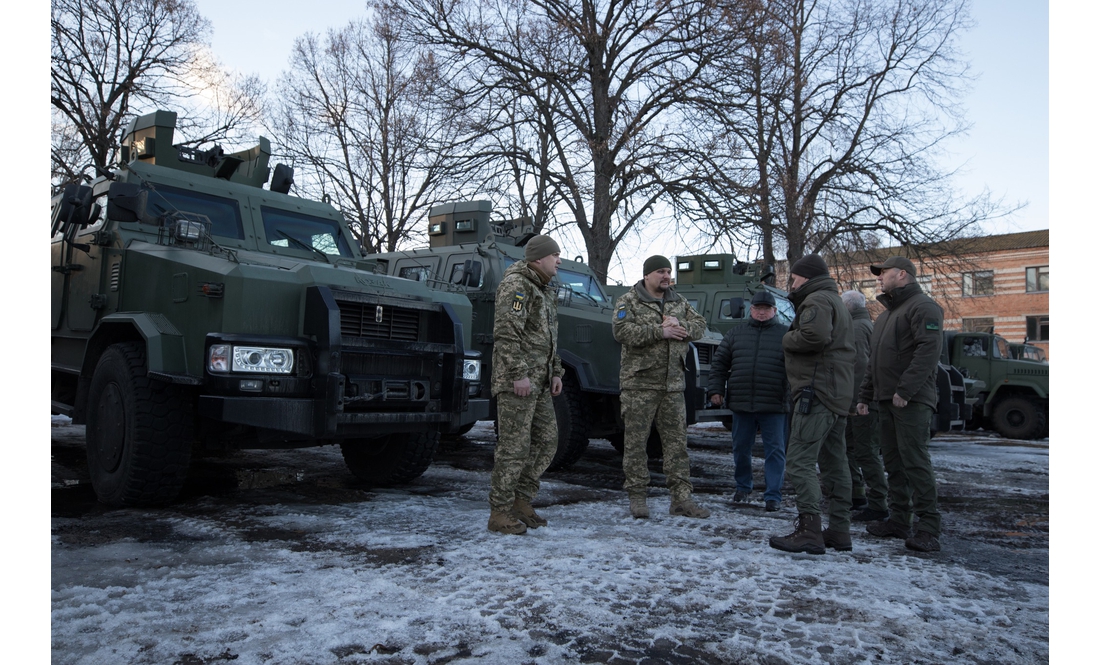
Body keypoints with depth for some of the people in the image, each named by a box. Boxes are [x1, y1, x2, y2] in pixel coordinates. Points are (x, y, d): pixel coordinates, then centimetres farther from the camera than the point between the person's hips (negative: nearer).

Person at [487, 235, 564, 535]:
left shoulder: (545, 291, 21)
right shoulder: (516, 285, -10)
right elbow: (506, 333, -20)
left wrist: (555, 372, 18)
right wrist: (518, 374, -23)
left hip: (539, 382, 10)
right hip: (516, 381, -10)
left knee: (546, 440, 10)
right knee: (514, 446, -6)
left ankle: (521, 501, 20)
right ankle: (499, 513, 3)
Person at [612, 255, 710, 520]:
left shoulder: (679, 302, 16)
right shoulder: (628, 301, -1)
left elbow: (700, 324, 9)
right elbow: (622, 331, -17)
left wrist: (681, 325, -12)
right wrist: (660, 332, -19)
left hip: (672, 385, 5)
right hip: (639, 384, -5)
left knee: (677, 441, 6)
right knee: (635, 441, 1)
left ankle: (681, 498, 12)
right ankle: (637, 497, 11)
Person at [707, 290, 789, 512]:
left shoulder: (786, 334, 5)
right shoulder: (736, 334, 12)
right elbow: (719, 363, 12)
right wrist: (716, 389, 4)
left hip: (774, 405, -2)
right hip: (741, 404, 3)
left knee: (775, 451, 1)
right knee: (741, 449, 13)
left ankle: (772, 495, 8)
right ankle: (743, 486, 31)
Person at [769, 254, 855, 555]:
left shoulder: (817, 300, -8)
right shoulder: (837, 302, 26)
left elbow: (815, 336, -27)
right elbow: (848, 349, 27)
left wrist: (788, 339, -10)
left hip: (817, 392, -11)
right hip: (838, 395, 11)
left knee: (800, 462, -12)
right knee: (834, 463, 12)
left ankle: (809, 531, -14)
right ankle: (839, 531, 17)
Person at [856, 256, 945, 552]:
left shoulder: (923, 307, -6)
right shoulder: (886, 314, 25)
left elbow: (929, 351, -20)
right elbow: (874, 361, 27)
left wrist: (905, 390, -24)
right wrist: (865, 395, 22)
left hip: (911, 402, -9)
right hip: (886, 401, 10)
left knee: (915, 461, -11)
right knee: (893, 462, 11)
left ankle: (928, 526, -6)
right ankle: (898, 520, 17)